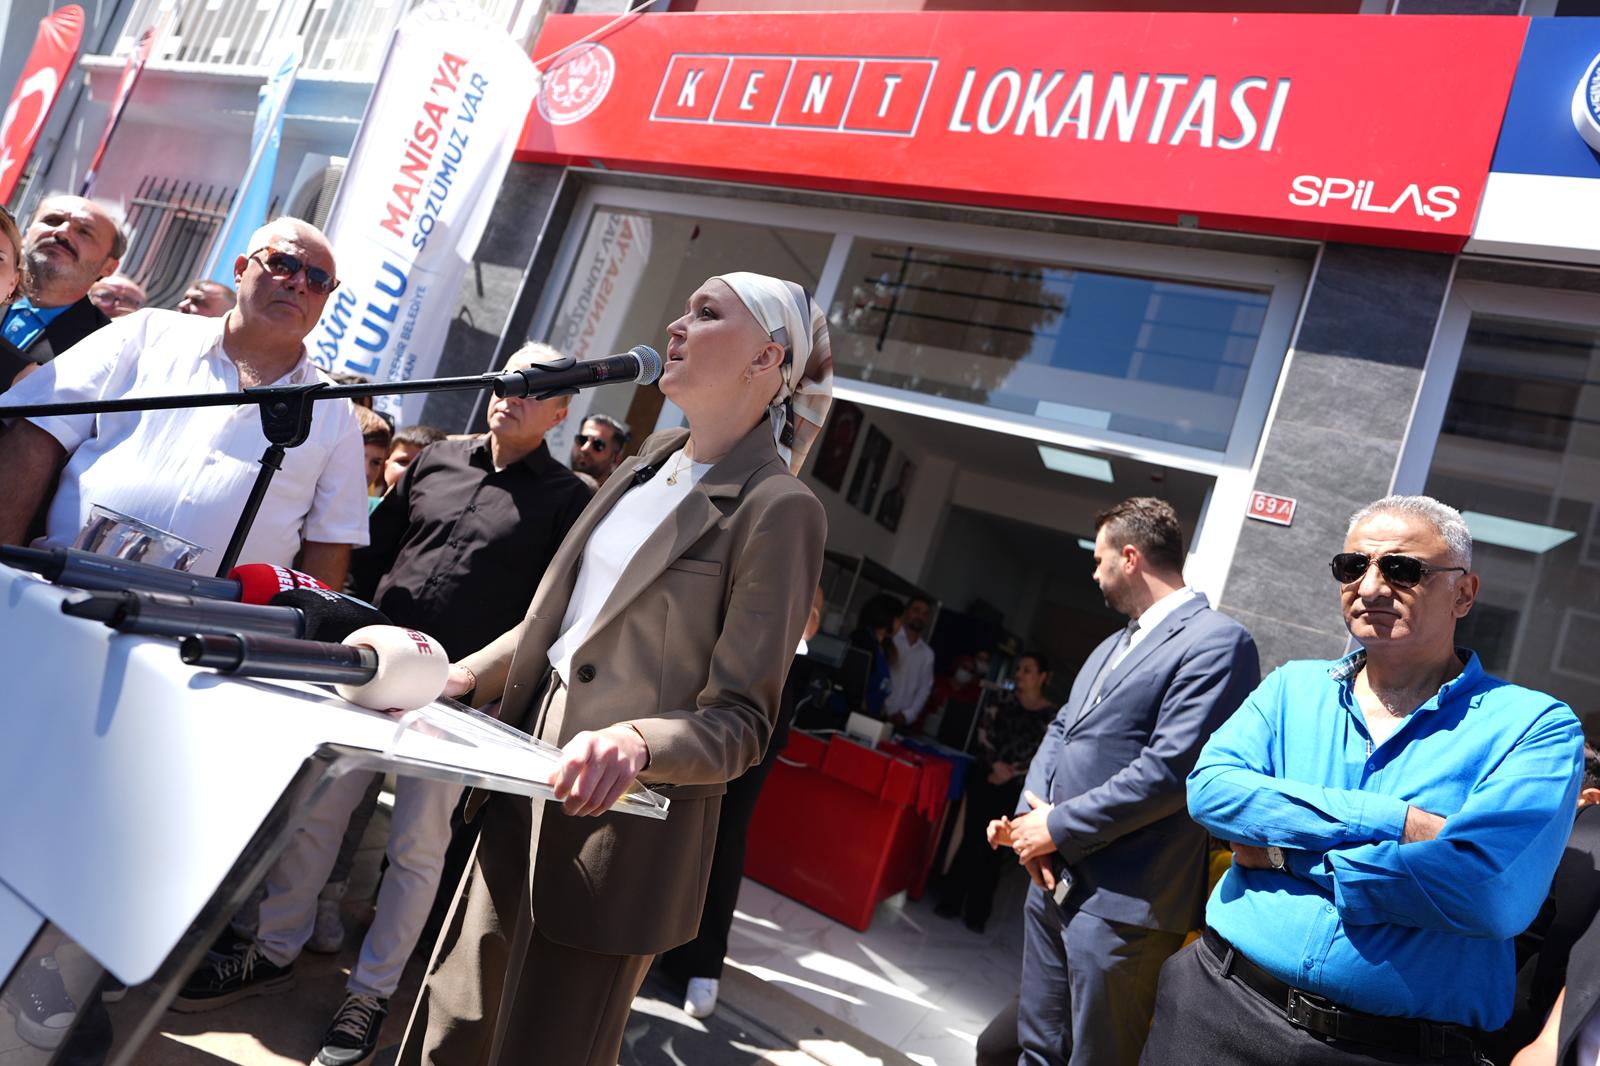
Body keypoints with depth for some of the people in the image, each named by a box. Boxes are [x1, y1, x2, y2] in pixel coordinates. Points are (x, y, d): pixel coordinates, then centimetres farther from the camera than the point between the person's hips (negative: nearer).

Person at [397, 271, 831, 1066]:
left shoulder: (777, 509, -14)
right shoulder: (646, 467, 9)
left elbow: (741, 722, -15)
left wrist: (638, 743, -32)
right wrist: (459, 679, 5)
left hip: (622, 832, -7)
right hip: (528, 794, 7)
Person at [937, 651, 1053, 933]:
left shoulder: (1052, 716, -3)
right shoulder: (1004, 700, 6)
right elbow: (984, 735, 2)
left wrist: (1011, 773, -13)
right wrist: (995, 764, -14)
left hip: (1015, 790, -2)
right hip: (985, 778, 2)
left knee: (993, 849, 2)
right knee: (971, 840, 2)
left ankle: (977, 912, 13)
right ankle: (950, 901, 13)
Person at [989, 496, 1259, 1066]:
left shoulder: (1218, 641, -13)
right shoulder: (1114, 643, 18)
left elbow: (1168, 769, -22)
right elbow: (1061, 729, 17)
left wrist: (1058, 826, -15)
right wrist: (1032, 809, -2)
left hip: (1121, 896, -9)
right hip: (1054, 876, 9)